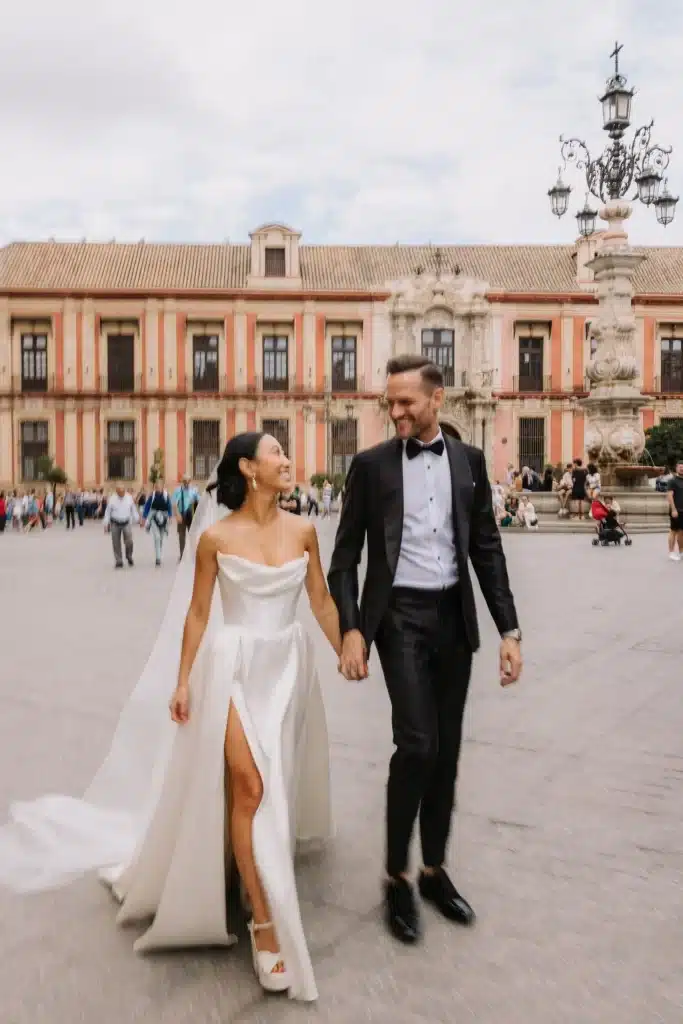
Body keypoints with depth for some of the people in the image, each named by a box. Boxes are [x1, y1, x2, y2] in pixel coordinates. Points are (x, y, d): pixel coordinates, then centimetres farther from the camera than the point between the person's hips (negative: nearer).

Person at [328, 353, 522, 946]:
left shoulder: (470, 460, 5)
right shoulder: (371, 465, -2)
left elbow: (487, 549, 6)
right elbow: (346, 557, -2)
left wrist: (509, 630, 0)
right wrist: (351, 630, -14)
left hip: (454, 617, 4)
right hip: (400, 615, -3)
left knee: (447, 749, 11)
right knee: (417, 744, -11)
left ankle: (435, 869, 29)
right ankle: (397, 878, 10)